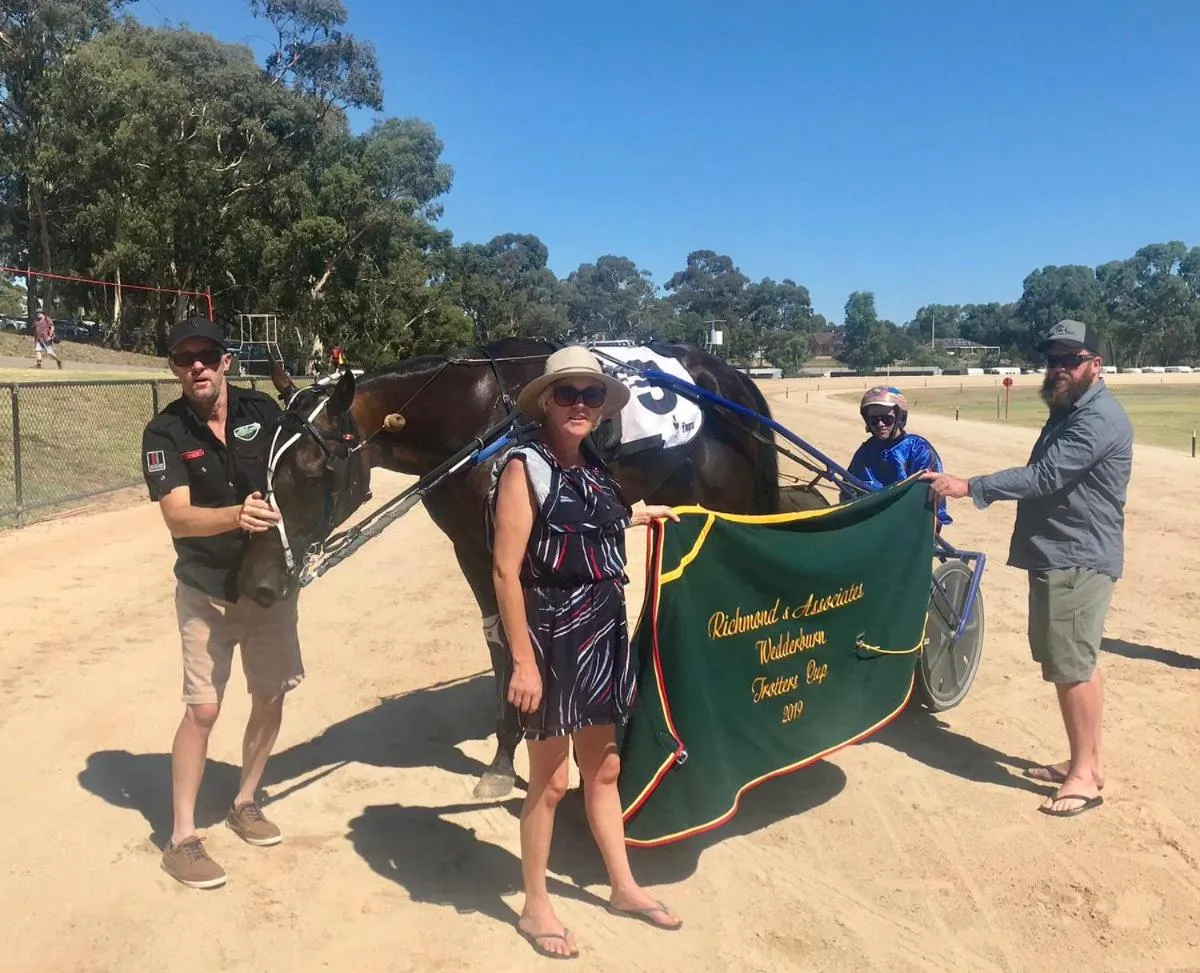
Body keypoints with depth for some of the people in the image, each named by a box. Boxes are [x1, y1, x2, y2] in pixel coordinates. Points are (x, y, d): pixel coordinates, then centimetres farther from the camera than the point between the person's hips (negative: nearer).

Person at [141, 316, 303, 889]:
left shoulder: (263, 411, -5)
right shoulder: (165, 433, -12)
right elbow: (179, 518, -23)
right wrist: (237, 515, -41)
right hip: (206, 591, -3)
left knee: (271, 695, 11)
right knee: (203, 708, -6)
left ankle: (245, 802, 32)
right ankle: (182, 838, 10)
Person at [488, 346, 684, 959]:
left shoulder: (593, 468, 6)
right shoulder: (525, 465, -15)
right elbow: (506, 570, -19)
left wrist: (635, 517, 29)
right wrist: (522, 660, -21)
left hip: (602, 634, 7)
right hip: (550, 639, -7)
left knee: (603, 768, 20)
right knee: (549, 780, 6)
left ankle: (624, 888, 37)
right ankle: (535, 908, 26)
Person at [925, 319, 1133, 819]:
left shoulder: (1098, 418, -18)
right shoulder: (1068, 409, 17)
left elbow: (1044, 476, -27)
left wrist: (968, 486, -28)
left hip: (1077, 561, -11)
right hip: (1057, 556, 11)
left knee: (1071, 666, -5)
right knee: (1078, 662, 16)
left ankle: (1085, 776, 7)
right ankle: (1088, 760, 28)